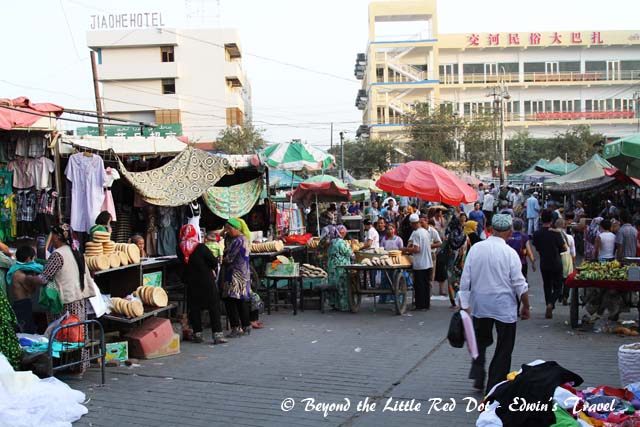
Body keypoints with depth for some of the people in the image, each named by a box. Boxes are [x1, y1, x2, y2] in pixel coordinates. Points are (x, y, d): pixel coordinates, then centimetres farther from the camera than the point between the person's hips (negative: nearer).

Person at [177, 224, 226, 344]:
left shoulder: (180, 249, -4)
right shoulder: (201, 247, -14)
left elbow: (182, 262, 9)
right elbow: (214, 262, -11)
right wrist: (213, 268, 10)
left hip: (191, 283, 3)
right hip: (206, 281, -3)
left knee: (194, 308, 12)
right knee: (214, 307, 4)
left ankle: (197, 334, 14)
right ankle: (217, 334, 2)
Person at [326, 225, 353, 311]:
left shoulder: (332, 242, 11)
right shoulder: (341, 242, -16)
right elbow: (349, 253, -13)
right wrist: (351, 246, 4)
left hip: (332, 267, 9)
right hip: (341, 267, -8)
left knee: (334, 285, 13)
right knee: (342, 286, -2)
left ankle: (334, 304, 17)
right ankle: (343, 305, 1)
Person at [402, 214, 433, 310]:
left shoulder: (416, 233, -15)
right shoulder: (426, 232, 10)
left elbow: (416, 249, -22)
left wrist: (406, 250, -6)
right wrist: (410, 252, 20)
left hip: (419, 264, -8)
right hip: (428, 263, 8)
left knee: (419, 285, 0)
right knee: (426, 284, 13)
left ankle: (420, 305, 4)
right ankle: (427, 304, 18)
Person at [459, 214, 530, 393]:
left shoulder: (475, 248, -3)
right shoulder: (510, 253, -12)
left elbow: (465, 279, 0)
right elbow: (520, 284, -8)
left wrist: (465, 304, 7)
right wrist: (526, 306, 5)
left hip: (479, 305, 4)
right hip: (504, 307, -3)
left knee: (481, 341, 22)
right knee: (504, 347, 9)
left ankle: (477, 376, 11)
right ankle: (494, 386, 13)